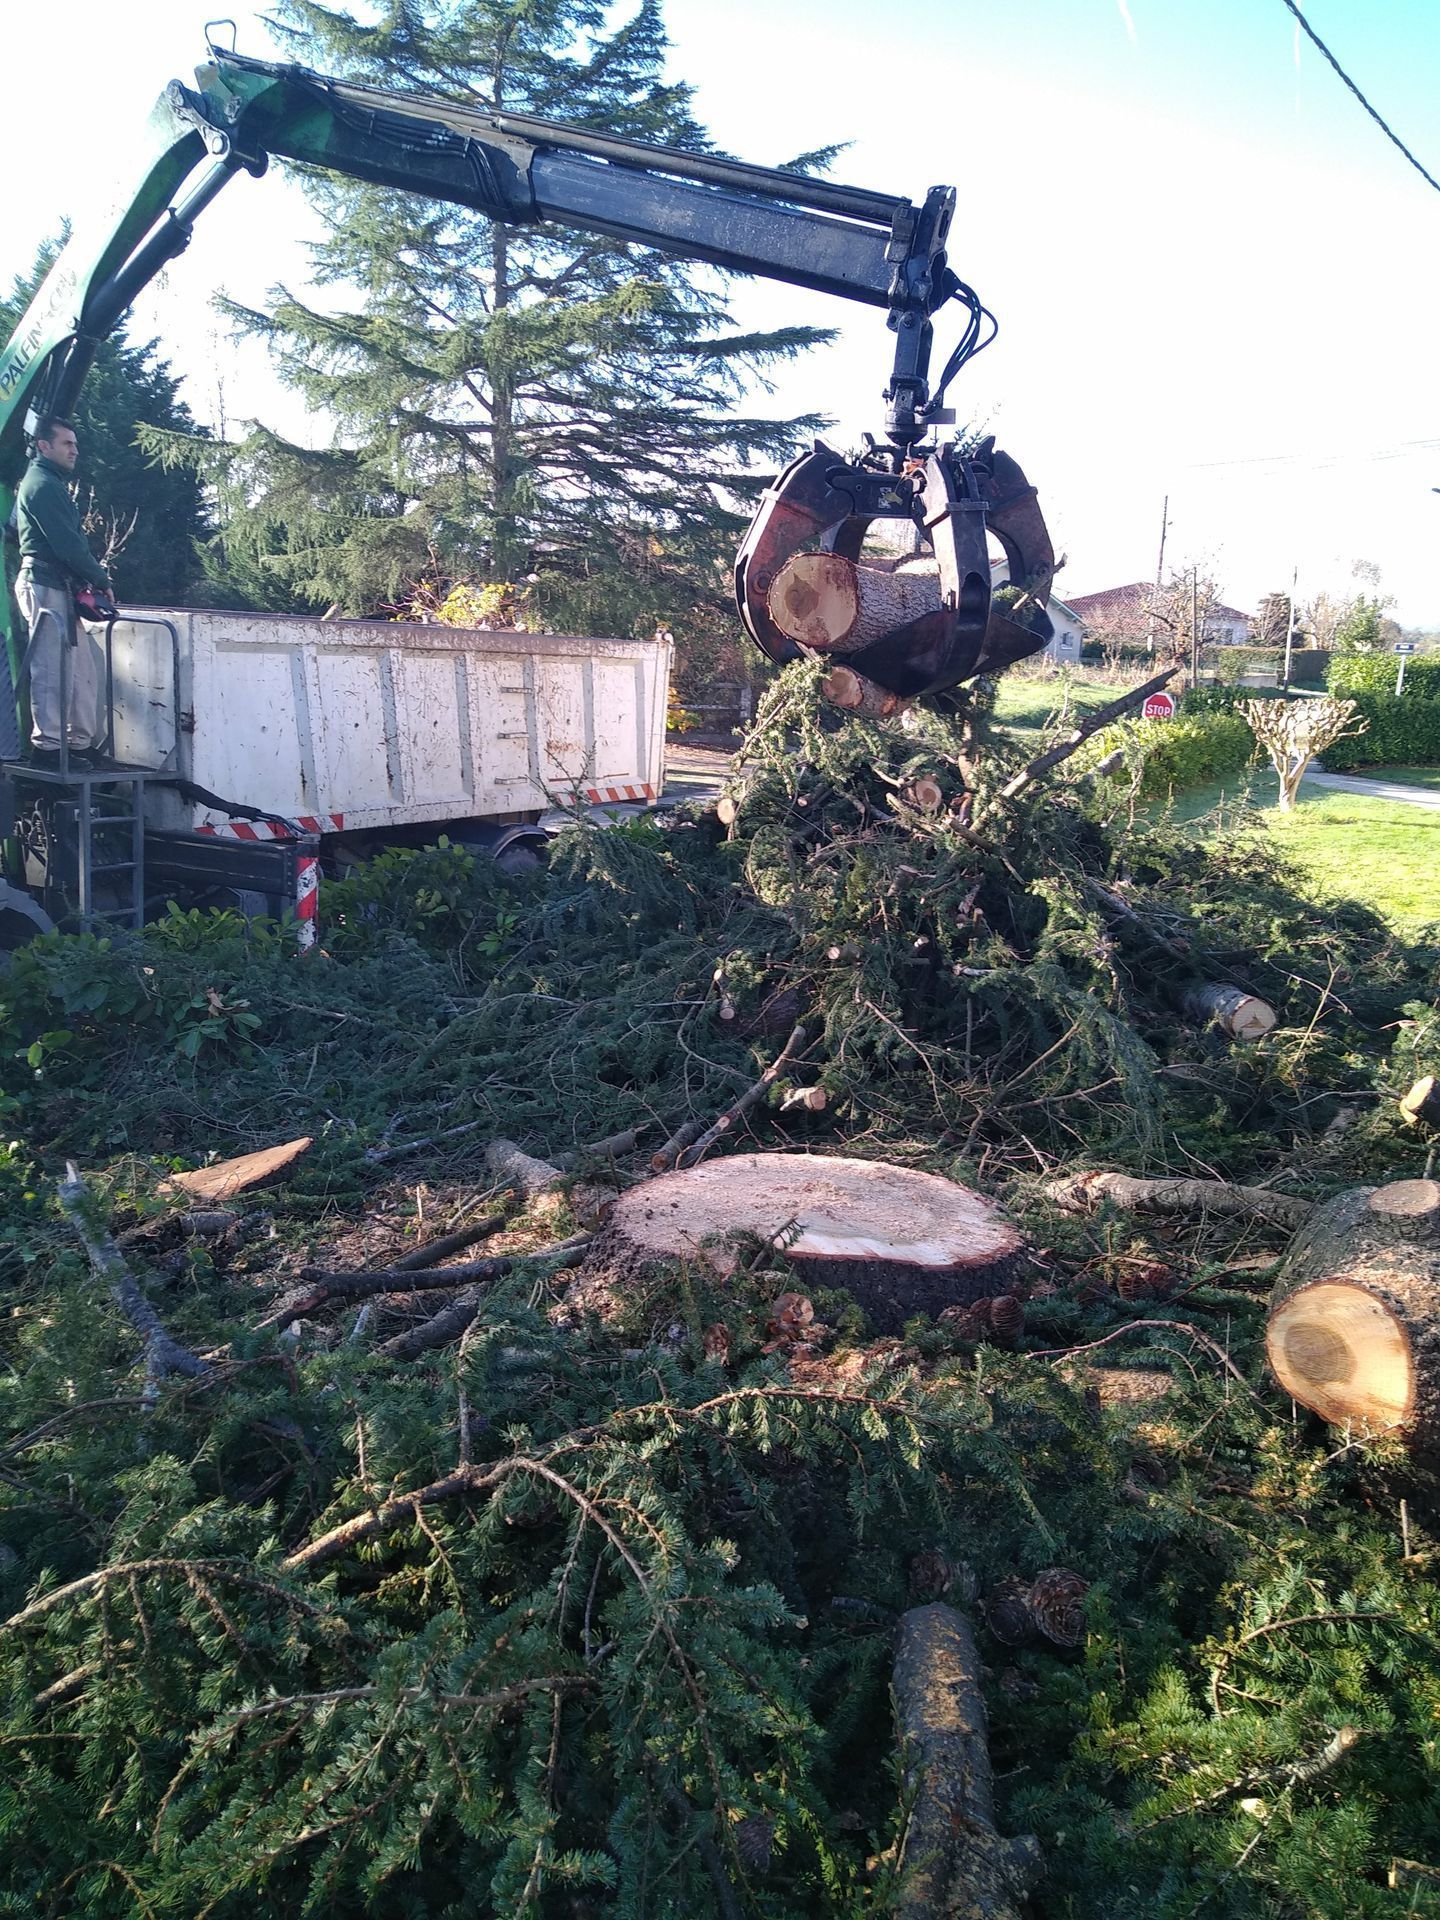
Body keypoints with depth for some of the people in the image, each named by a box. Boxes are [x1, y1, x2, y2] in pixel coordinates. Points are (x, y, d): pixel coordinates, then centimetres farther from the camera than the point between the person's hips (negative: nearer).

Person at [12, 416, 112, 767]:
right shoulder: (43, 484, -10)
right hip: (45, 584, -10)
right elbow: (67, 544, -17)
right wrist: (101, 579, -8)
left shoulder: (50, 483, 22)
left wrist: (93, 576, 7)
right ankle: (48, 746, -6)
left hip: (60, 586, 10)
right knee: (50, 668, -8)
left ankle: (82, 741, 12)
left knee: (84, 663, 10)